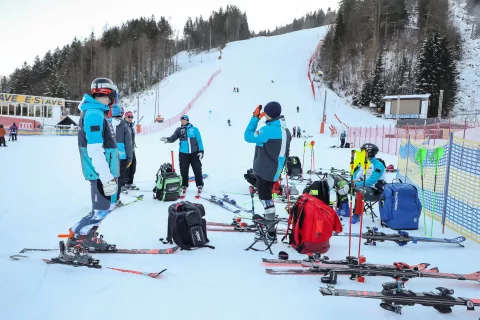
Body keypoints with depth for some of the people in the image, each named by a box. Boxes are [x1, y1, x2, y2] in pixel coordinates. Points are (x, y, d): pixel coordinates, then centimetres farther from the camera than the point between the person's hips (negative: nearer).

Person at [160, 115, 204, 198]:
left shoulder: (194, 129, 2)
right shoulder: (179, 130, 6)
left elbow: (199, 141, 2)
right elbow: (173, 138, -2)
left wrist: (201, 151, -5)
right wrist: (167, 139, -22)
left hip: (194, 153, -1)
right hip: (183, 154, 2)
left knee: (197, 170, 1)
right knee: (184, 171, 5)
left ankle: (199, 187, 11)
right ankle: (184, 188, 16)